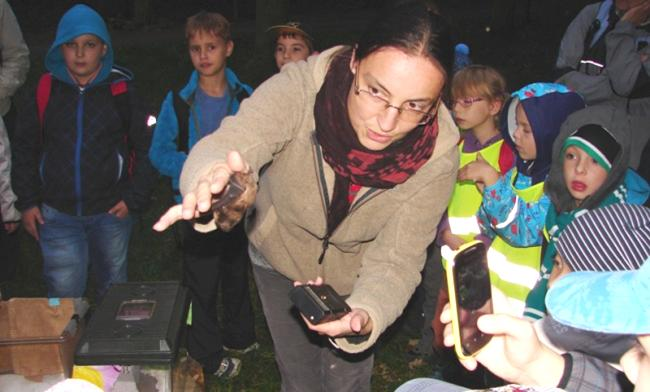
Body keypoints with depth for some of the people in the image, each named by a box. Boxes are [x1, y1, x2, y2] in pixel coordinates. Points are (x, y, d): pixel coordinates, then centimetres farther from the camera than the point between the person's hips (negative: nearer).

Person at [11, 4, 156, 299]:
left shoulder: (121, 92, -6)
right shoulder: (44, 92, -2)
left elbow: (146, 149, 0)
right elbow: (25, 151, 7)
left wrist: (134, 198, -5)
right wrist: (27, 202, 5)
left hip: (111, 212, 0)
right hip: (57, 215, 1)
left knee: (113, 289, 15)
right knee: (63, 294, 0)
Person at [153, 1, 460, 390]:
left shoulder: (437, 156, -29)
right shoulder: (303, 86, -33)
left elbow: (396, 260, -27)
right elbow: (229, 144, -46)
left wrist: (365, 315, -49)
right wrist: (212, 175, -71)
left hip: (354, 280, 0)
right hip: (279, 257, 1)